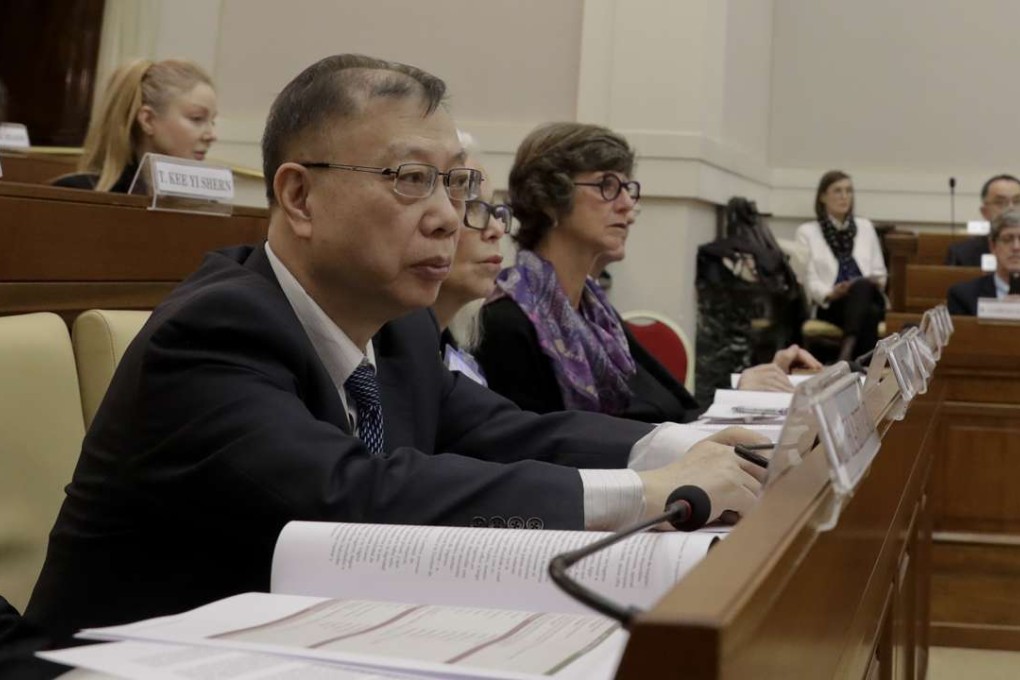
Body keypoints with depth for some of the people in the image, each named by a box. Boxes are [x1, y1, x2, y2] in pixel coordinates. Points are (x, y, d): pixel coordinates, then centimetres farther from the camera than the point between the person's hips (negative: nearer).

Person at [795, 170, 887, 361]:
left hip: (869, 300, 3)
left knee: (863, 287, -39)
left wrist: (877, 282, -6)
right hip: (830, 306, -3)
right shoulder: (807, 232, 11)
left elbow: (880, 272, 19)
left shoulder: (865, 227, 24)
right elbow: (809, 279, 0)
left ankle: (848, 346, -58)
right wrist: (830, 293, -21)